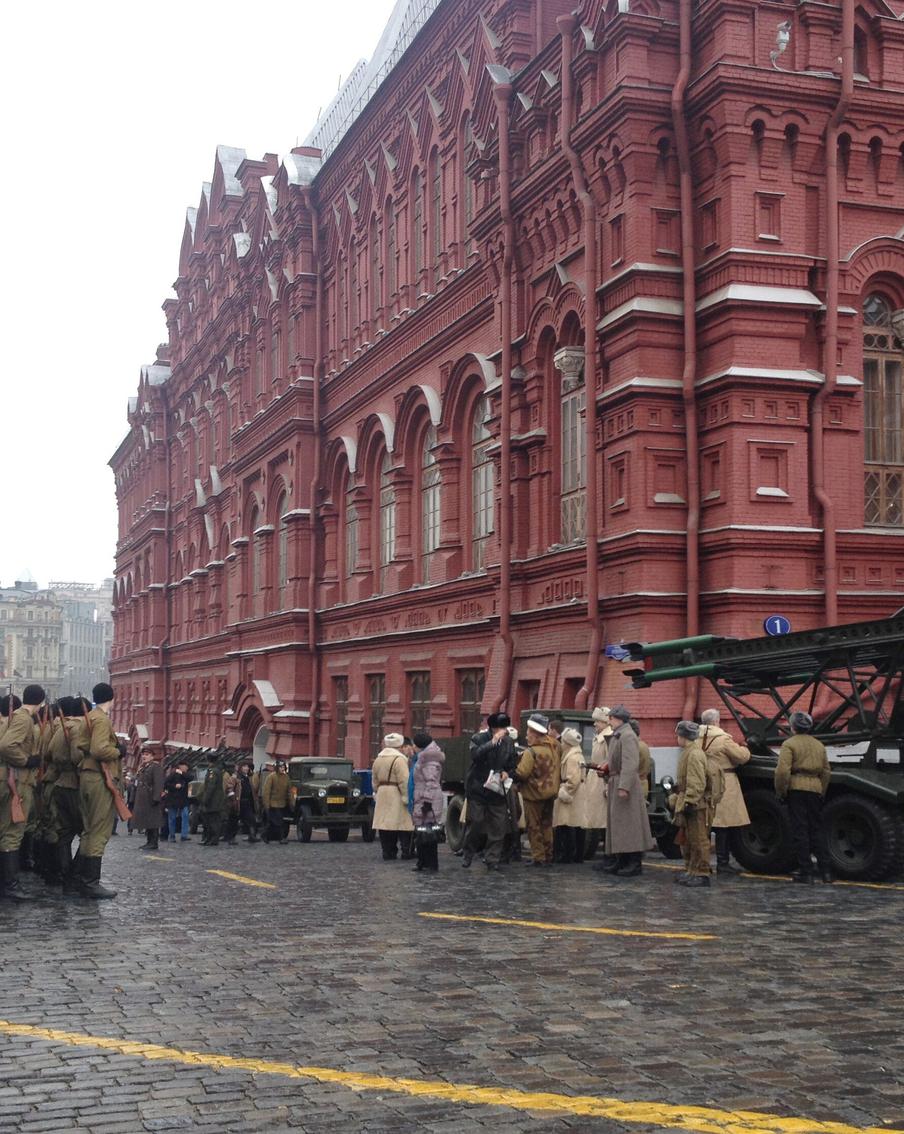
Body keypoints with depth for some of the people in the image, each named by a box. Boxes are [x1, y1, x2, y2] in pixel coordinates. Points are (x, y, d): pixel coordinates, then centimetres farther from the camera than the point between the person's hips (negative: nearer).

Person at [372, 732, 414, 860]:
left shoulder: (378, 760, 13)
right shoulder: (399, 759, -12)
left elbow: (375, 781, 19)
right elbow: (404, 781, -17)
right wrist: (407, 798, -15)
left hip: (382, 796, 7)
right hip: (396, 796, -7)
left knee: (384, 823, 7)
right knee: (403, 825, -1)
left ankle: (388, 853, 7)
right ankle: (407, 852, 0)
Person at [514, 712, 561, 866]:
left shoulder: (531, 752, -23)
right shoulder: (553, 745, -2)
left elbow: (521, 773, -24)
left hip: (534, 794, -7)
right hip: (550, 792, 7)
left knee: (534, 827, 4)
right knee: (546, 825, 16)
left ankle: (538, 857, 6)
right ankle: (548, 856, 21)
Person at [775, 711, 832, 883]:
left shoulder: (789, 744, -6)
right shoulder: (819, 745, 14)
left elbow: (782, 771, -15)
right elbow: (826, 772, 17)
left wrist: (781, 791, -5)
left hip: (796, 789, -5)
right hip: (815, 789, 5)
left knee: (800, 830, -1)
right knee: (817, 829, 11)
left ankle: (806, 871, -1)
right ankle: (825, 870, 8)